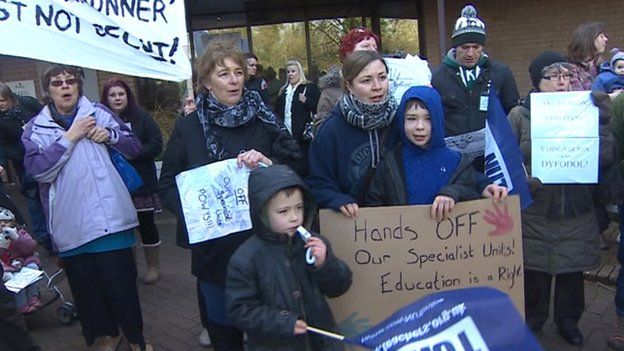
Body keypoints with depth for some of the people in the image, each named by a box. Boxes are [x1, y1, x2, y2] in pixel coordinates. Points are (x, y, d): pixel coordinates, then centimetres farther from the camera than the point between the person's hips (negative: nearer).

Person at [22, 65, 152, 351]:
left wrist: (110, 135, -10)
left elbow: (135, 147, 8)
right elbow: (37, 169, -10)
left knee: (119, 280, 2)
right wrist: (70, 137, -13)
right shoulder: (36, 128, 6)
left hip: (109, 216, -1)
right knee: (84, 283, 12)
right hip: (69, 223, 2)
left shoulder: (98, 113, 6)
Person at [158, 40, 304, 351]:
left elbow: (297, 164, -1)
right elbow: (168, 185, 3)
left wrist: (269, 163, -21)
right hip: (213, 247, 0)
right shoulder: (187, 128, 1)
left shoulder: (264, 119, 1)